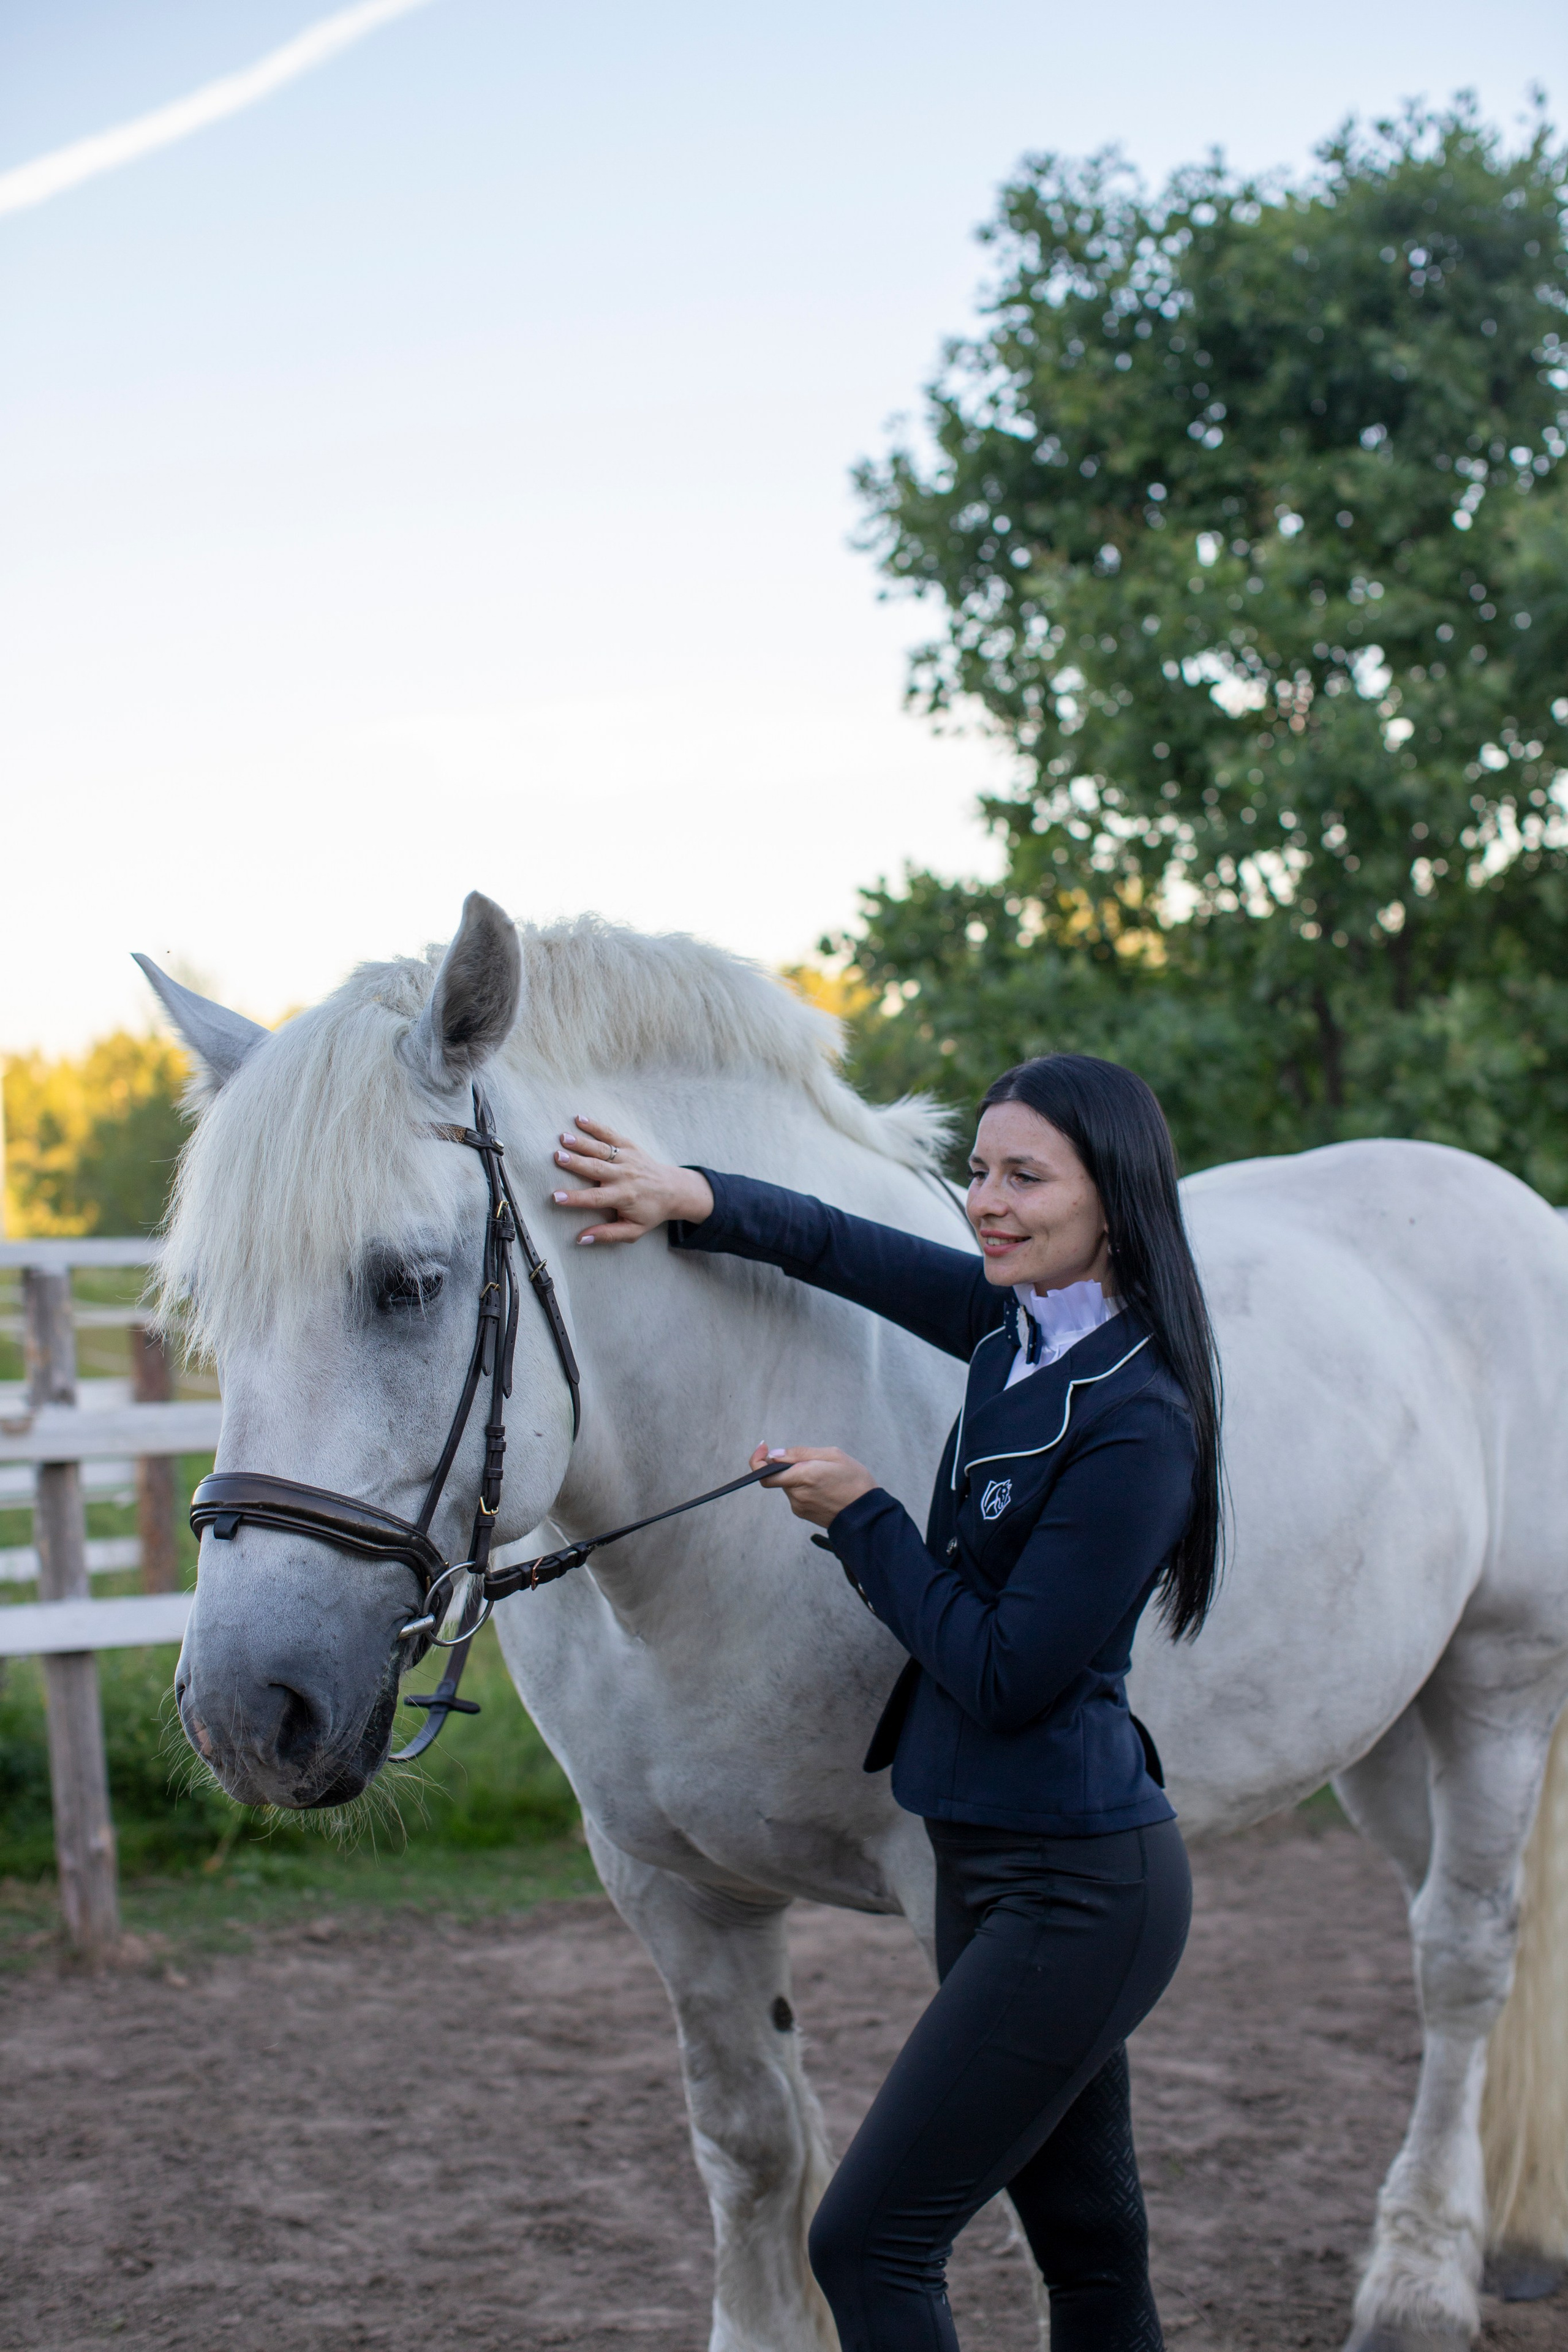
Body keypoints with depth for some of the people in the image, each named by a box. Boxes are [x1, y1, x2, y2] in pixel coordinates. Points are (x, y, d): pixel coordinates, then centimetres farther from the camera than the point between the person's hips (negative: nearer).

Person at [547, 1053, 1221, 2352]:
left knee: (869, 2243, -6)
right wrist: (695, 1198, -2)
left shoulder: (1135, 1424, -22)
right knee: (1088, 2244, 17)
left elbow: (1005, 1674, -21)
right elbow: (842, 1248, 14)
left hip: (1074, 1890, -9)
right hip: (1000, 1858, 9)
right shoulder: (1026, 1321, 3)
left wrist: (862, 1516, -12)